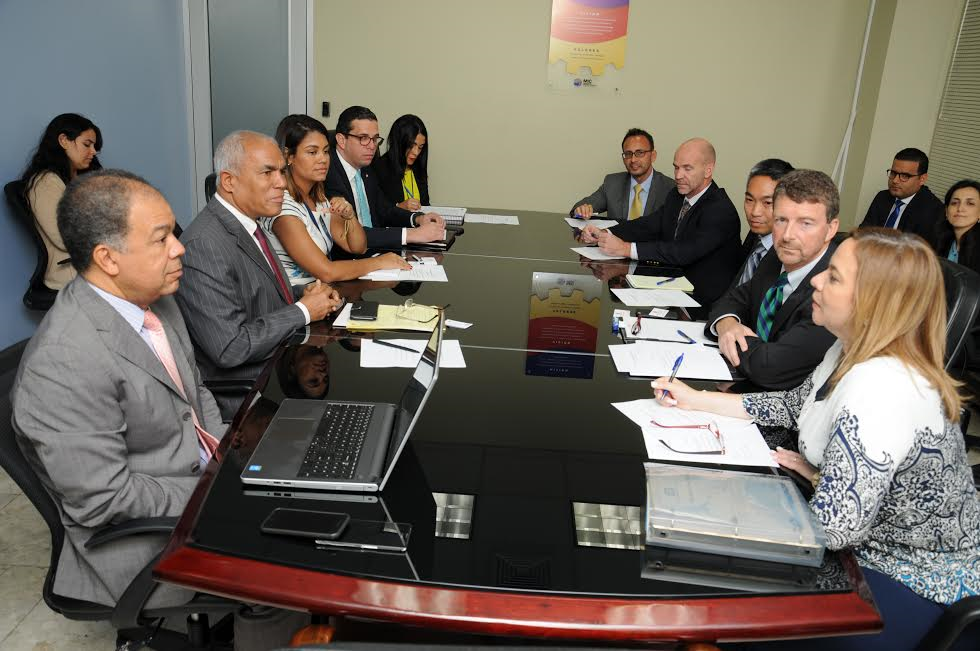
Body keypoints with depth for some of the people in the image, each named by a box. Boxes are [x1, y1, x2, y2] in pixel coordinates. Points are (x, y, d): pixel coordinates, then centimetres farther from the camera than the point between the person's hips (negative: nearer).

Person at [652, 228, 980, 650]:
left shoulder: (881, 390, -34)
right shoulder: (855, 354, -4)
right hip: (877, 545, 8)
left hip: (913, 585, -8)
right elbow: (796, 406, 11)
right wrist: (693, 400, 5)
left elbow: (832, 525, -36)